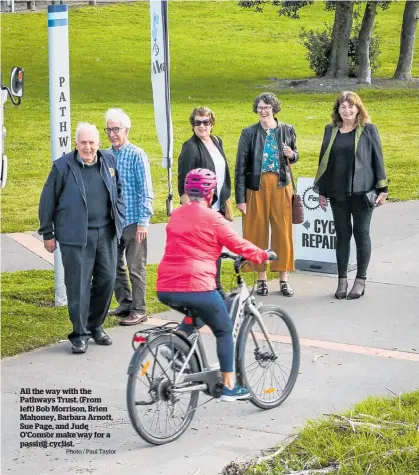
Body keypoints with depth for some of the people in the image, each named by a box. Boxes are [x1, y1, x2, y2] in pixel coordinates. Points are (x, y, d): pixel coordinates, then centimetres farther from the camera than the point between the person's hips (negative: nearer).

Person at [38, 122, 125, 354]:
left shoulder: (109, 161, 6)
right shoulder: (63, 166, -6)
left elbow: (118, 191, 20)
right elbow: (48, 201, 0)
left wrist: (119, 219, 13)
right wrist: (48, 234, 1)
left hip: (106, 232, 4)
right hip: (75, 236, -4)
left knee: (107, 280, 7)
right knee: (78, 285, -3)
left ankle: (96, 326, 25)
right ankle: (80, 334, 6)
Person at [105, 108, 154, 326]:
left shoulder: (137, 155, -9)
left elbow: (146, 191, -11)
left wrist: (144, 221, -16)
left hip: (133, 221, -6)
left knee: (136, 267, 1)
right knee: (115, 265, 13)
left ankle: (139, 310, 8)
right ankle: (125, 304, 27)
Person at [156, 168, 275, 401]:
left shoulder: (176, 215, 13)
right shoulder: (212, 218, -6)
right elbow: (239, 245, -1)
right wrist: (263, 255, 16)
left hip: (165, 290, 6)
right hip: (196, 288, -6)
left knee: (197, 313, 35)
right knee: (224, 330, 14)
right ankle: (229, 386, 15)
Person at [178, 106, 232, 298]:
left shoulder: (217, 142, 11)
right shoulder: (190, 147, -12)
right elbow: (183, 183, -14)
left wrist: (226, 202, 19)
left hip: (218, 207, 7)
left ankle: (216, 286, 25)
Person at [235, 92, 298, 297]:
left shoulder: (287, 130, 5)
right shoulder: (249, 133, 0)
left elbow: (294, 156, 19)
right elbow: (241, 166, -1)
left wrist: (291, 155, -7)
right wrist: (240, 198, -5)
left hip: (281, 186, 1)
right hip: (257, 186, -1)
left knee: (283, 232, 3)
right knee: (257, 232, 3)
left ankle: (284, 278, 12)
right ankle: (262, 278, 14)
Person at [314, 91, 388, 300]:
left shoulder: (368, 130, -1)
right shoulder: (331, 130, 8)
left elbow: (377, 158, 0)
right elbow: (324, 161, 13)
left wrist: (382, 189, -4)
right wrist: (322, 191, 11)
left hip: (361, 191, -3)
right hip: (338, 192, 3)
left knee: (361, 233, 3)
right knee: (342, 234, 7)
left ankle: (361, 280, 11)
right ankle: (342, 280, 14)